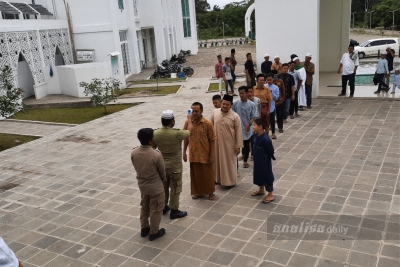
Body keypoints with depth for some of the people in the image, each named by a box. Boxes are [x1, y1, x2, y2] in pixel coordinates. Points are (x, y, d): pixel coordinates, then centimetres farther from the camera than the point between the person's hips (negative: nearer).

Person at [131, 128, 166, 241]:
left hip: (142, 185, 5)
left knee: (144, 207, 25)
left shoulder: (134, 153, -13)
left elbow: (136, 168, 2)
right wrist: (164, 180, 9)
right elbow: (162, 171, -12)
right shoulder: (156, 155, -28)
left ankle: (144, 229, 40)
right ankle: (154, 233, 29)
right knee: (155, 210, 14)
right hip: (155, 186, -5)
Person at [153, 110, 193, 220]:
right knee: (175, 188, 9)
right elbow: (189, 131, -3)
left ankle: (163, 207, 36)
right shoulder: (177, 133, -23)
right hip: (175, 165, -5)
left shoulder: (155, 134, -11)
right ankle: (174, 211, 19)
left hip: (162, 165, 5)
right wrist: (190, 119, 13)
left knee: (163, 187, 21)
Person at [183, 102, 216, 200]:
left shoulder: (208, 123, -14)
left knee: (207, 174, 11)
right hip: (193, 154, 3)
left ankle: (210, 192, 30)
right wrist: (184, 152, 6)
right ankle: (198, 192, 34)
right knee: (195, 174, 15)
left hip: (205, 154, -3)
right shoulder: (188, 122, -4)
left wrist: (212, 155, -10)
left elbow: (212, 140, -9)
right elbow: (186, 138, 6)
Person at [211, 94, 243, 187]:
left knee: (230, 162, 9)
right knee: (217, 161, 16)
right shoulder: (215, 113, -4)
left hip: (229, 143, -3)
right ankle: (218, 178, 34)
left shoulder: (235, 116, -13)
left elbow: (238, 132, -9)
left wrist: (238, 146, -9)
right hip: (216, 142, 3)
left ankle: (231, 181, 24)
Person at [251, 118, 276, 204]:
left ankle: (271, 195, 21)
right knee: (259, 175, 23)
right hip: (258, 161, 9)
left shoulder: (265, 139, -29)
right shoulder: (257, 136, -3)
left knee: (267, 176, 5)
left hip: (265, 162, -9)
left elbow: (270, 151, -20)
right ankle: (261, 190, 45)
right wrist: (256, 157, 8)